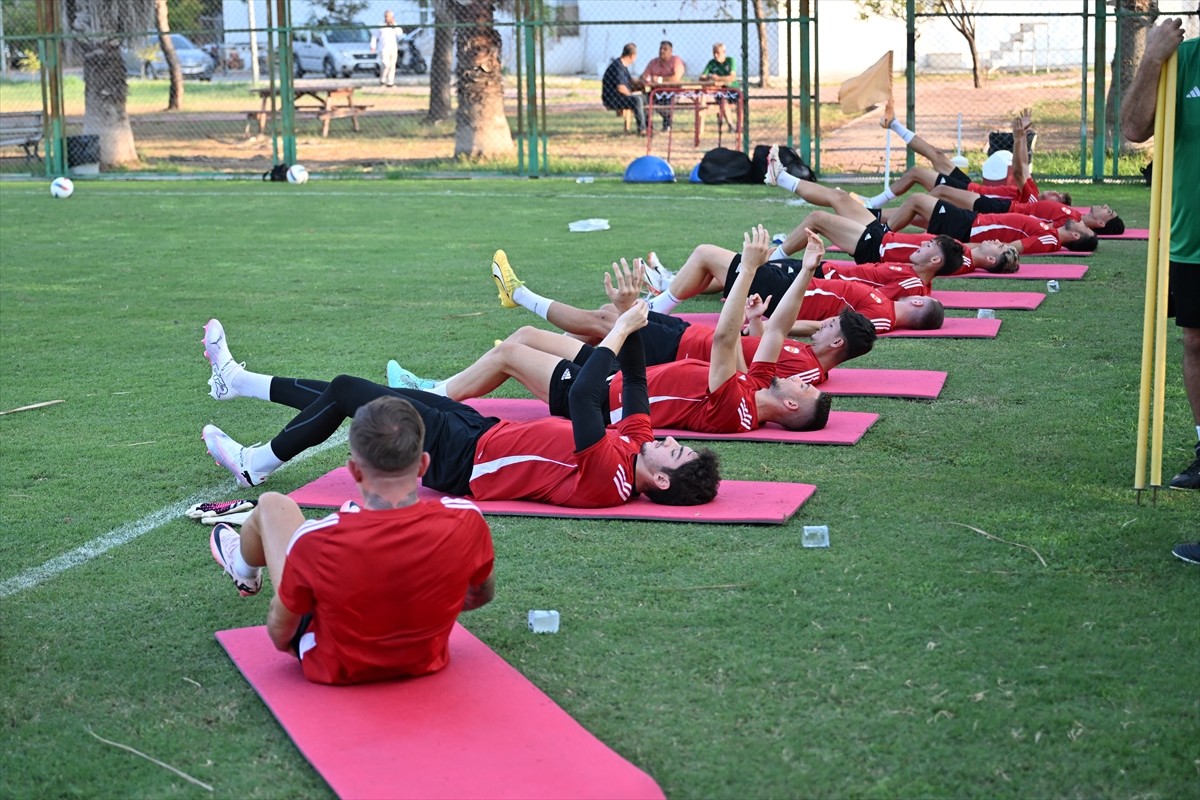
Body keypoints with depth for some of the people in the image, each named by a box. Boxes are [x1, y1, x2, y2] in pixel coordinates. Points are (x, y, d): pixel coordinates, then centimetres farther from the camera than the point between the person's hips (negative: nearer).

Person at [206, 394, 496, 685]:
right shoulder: (466, 522, -28)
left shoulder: (315, 540, -34)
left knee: (273, 505, 16)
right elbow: (482, 594, -7)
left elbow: (279, 634, -18)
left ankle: (244, 569, 51)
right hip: (424, 663, 3)